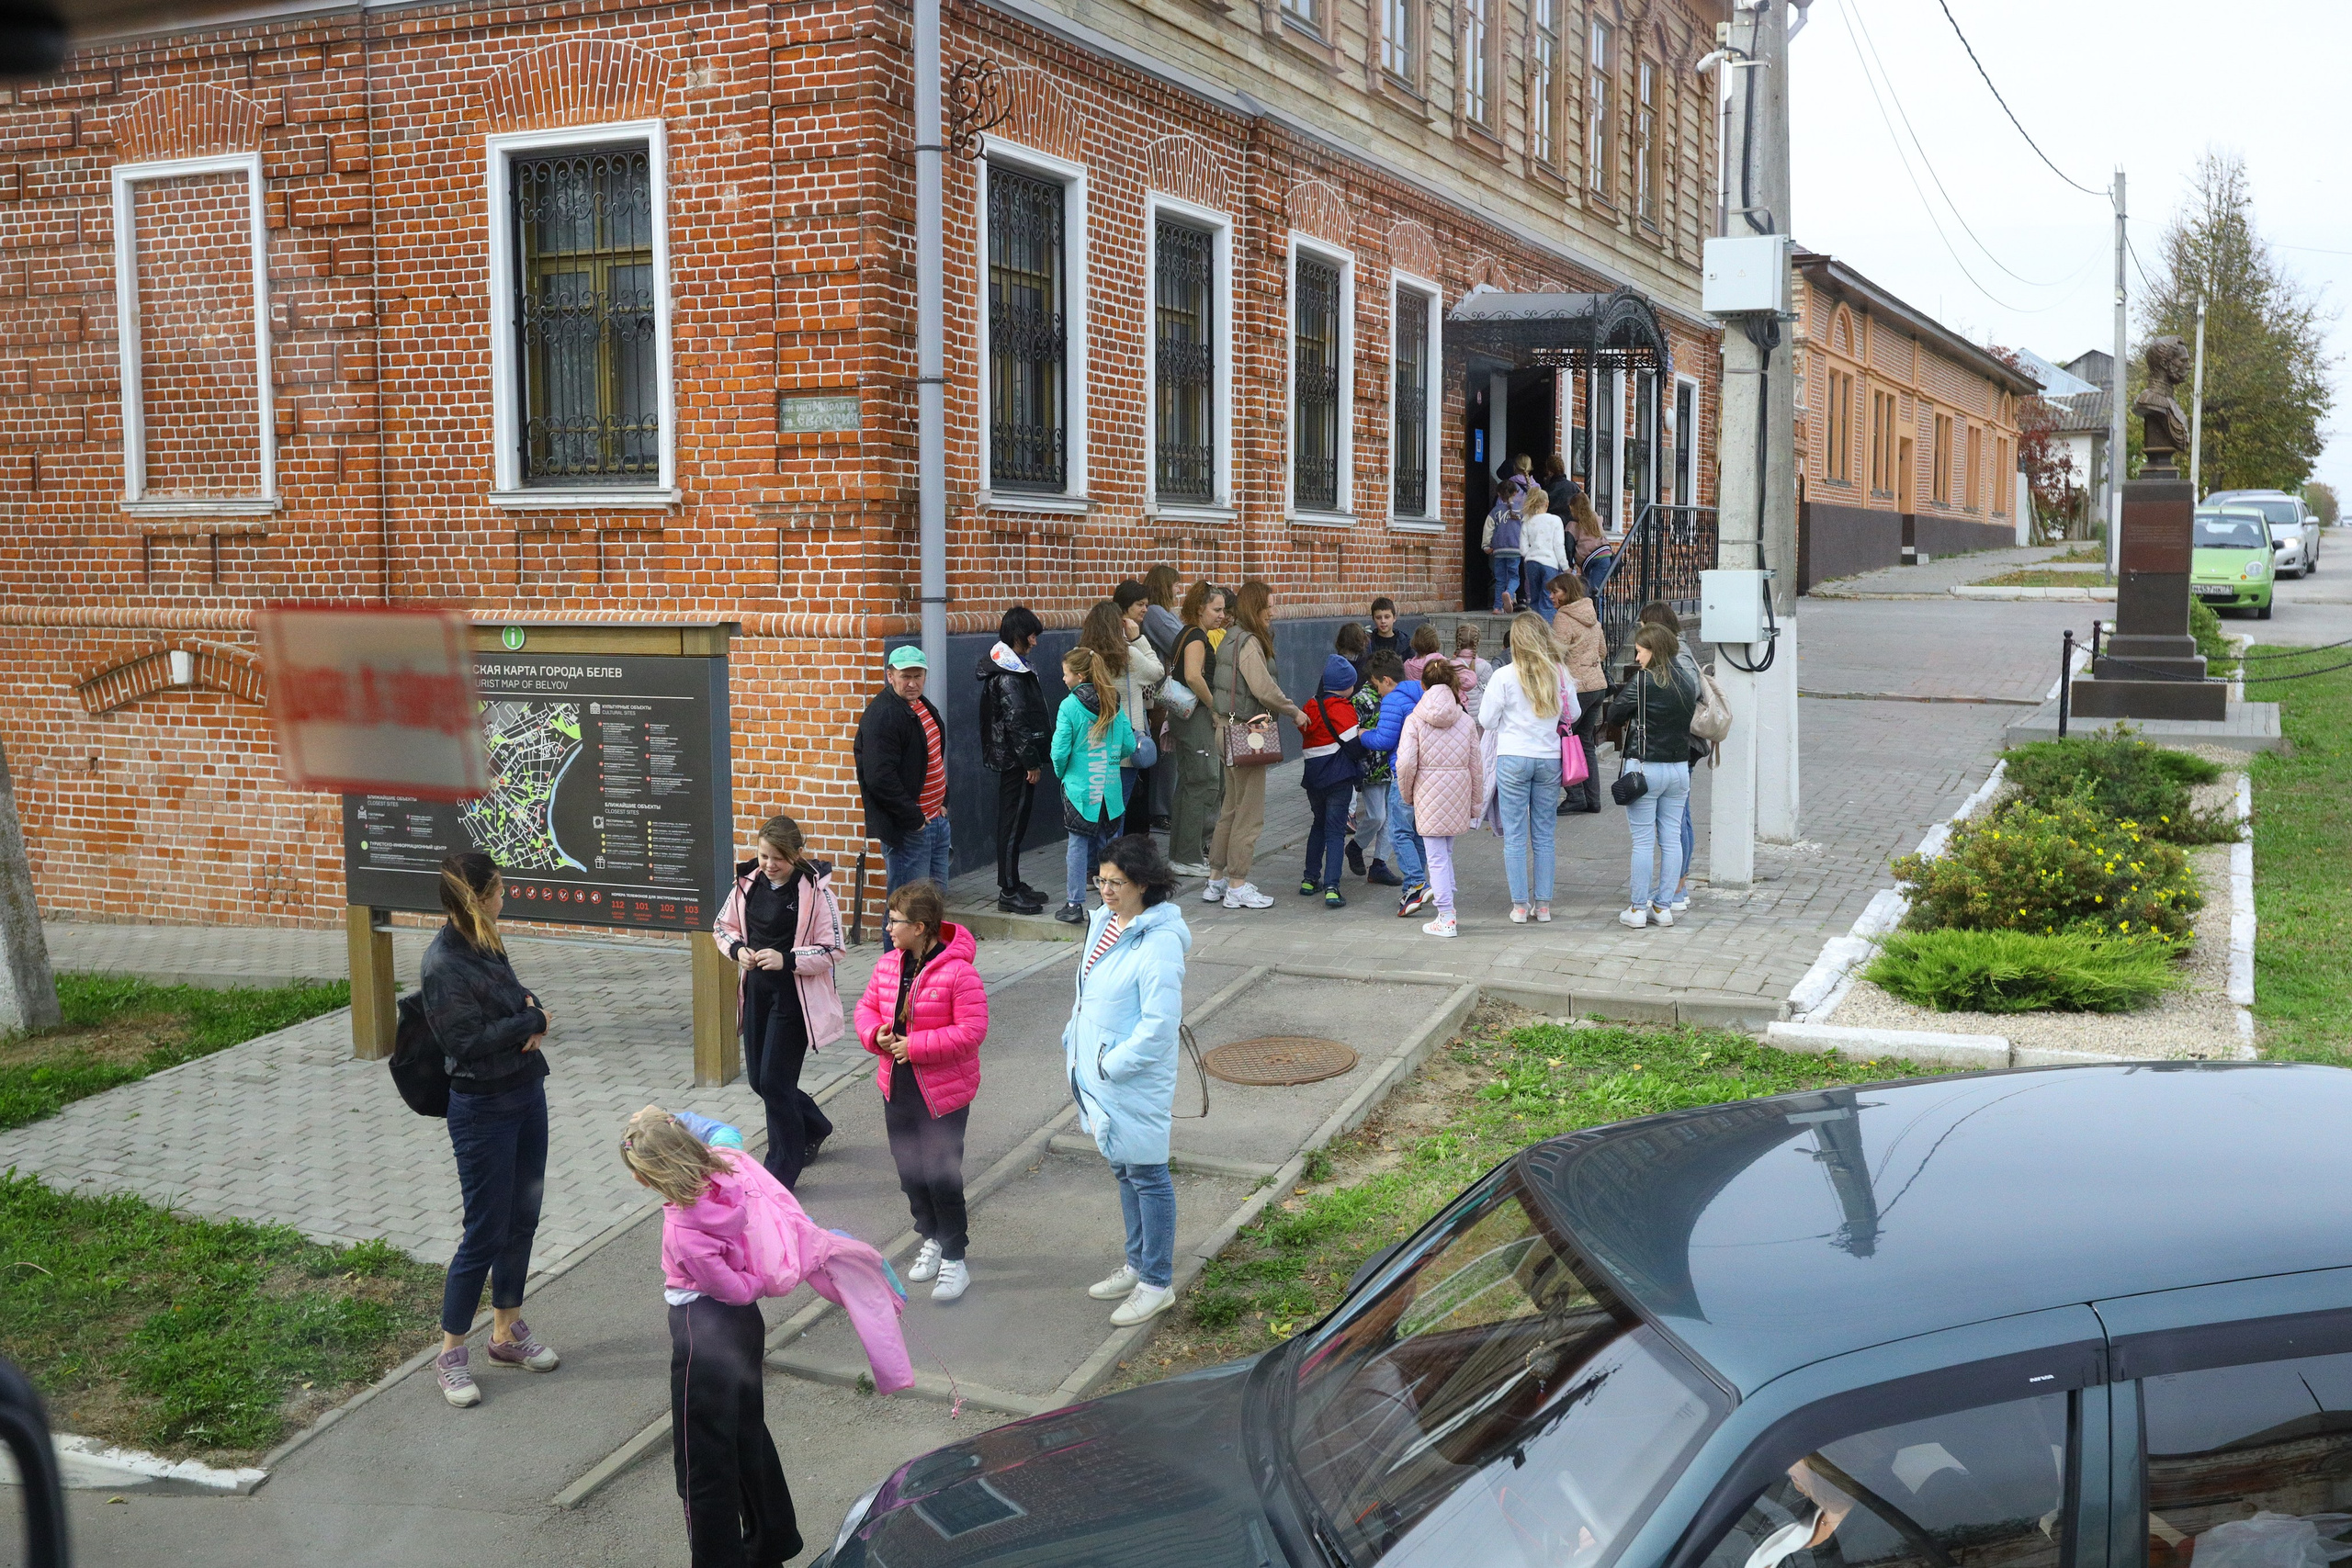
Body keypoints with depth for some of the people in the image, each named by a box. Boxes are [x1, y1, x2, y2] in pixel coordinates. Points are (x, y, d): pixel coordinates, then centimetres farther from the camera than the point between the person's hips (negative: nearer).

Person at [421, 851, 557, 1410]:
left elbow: (518, 997, 12)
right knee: (486, 1232, 0)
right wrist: (533, 1019, -13)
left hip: (526, 1093, 8)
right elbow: (471, 1040, -24)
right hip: (483, 1108, -8)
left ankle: (508, 1330, 30)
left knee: (523, 1217, 15)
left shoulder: (486, 944, 4)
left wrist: (533, 1021, -10)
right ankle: (450, 1350, 16)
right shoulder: (443, 966, -21)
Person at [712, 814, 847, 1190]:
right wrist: (738, 949, -8)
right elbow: (722, 927, 13)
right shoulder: (748, 883, 0)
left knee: (774, 1081, -5)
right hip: (756, 990, 6)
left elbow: (833, 950, -12)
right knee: (757, 1079, 15)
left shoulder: (815, 890, -15)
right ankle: (814, 1129, 42)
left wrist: (787, 959, -23)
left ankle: (783, 1170, 11)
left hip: (795, 996, -6)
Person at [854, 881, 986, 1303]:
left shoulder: (957, 971, -20)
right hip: (897, 1088, 7)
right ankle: (932, 1239, 37)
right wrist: (875, 1035, -10)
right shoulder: (888, 966, 2)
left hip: (943, 1093, -7)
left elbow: (972, 1029, -22)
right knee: (910, 1171, 17)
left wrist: (917, 1046, -23)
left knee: (942, 1176, 0)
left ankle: (954, 1259, 13)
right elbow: (867, 1008, 13)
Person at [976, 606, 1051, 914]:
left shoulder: (1011, 667, 14)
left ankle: (1013, 884, 24)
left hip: (1011, 759, 10)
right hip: (1015, 759, -10)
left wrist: (1034, 757, 19)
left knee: (1013, 821, 15)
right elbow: (1016, 722, -21)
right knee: (1014, 822, -5)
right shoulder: (1009, 675, -19)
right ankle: (1009, 892, 0)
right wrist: (1032, 762, -18)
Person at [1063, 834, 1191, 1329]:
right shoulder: (1104, 922, 5)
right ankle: (1138, 1266, 36)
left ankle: (1158, 1283, 17)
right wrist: (1075, 1045, 8)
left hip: (1136, 1080, -9)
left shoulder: (1159, 943, -22)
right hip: (1097, 1072, 9)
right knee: (1124, 1171, 20)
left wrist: (1112, 1065, -19)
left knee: (1147, 1176, 4)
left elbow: (1158, 1026, -23)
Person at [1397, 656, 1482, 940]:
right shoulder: (1466, 721, 4)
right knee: (1447, 850, 21)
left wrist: (1406, 794, 3)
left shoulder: (1414, 720, -6)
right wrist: (1476, 805, 16)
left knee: (1436, 855, 0)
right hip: (1459, 791, 4)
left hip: (1428, 792, -4)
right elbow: (1475, 766, 7)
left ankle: (1446, 918, -1)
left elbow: (1405, 763, -14)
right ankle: (1447, 902, 28)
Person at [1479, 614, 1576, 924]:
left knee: (1515, 837, 4)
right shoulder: (1559, 673, -2)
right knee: (1544, 836, 11)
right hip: (1549, 758, 3)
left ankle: (1520, 905, 6)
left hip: (1513, 759, -3)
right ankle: (1543, 904, 14)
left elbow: (1487, 720, -5)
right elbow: (1572, 715, 9)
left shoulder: (1504, 676, -10)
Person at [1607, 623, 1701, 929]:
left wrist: (1622, 692, 11)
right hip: (1680, 768, 6)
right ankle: (1664, 906, 14)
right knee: (1671, 838, 9)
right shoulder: (1687, 684, 7)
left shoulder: (1642, 681, -12)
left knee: (1644, 840, -1)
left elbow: (1614, 715, -7)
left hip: (1644, 768, -6)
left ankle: (1638, 909, 4)